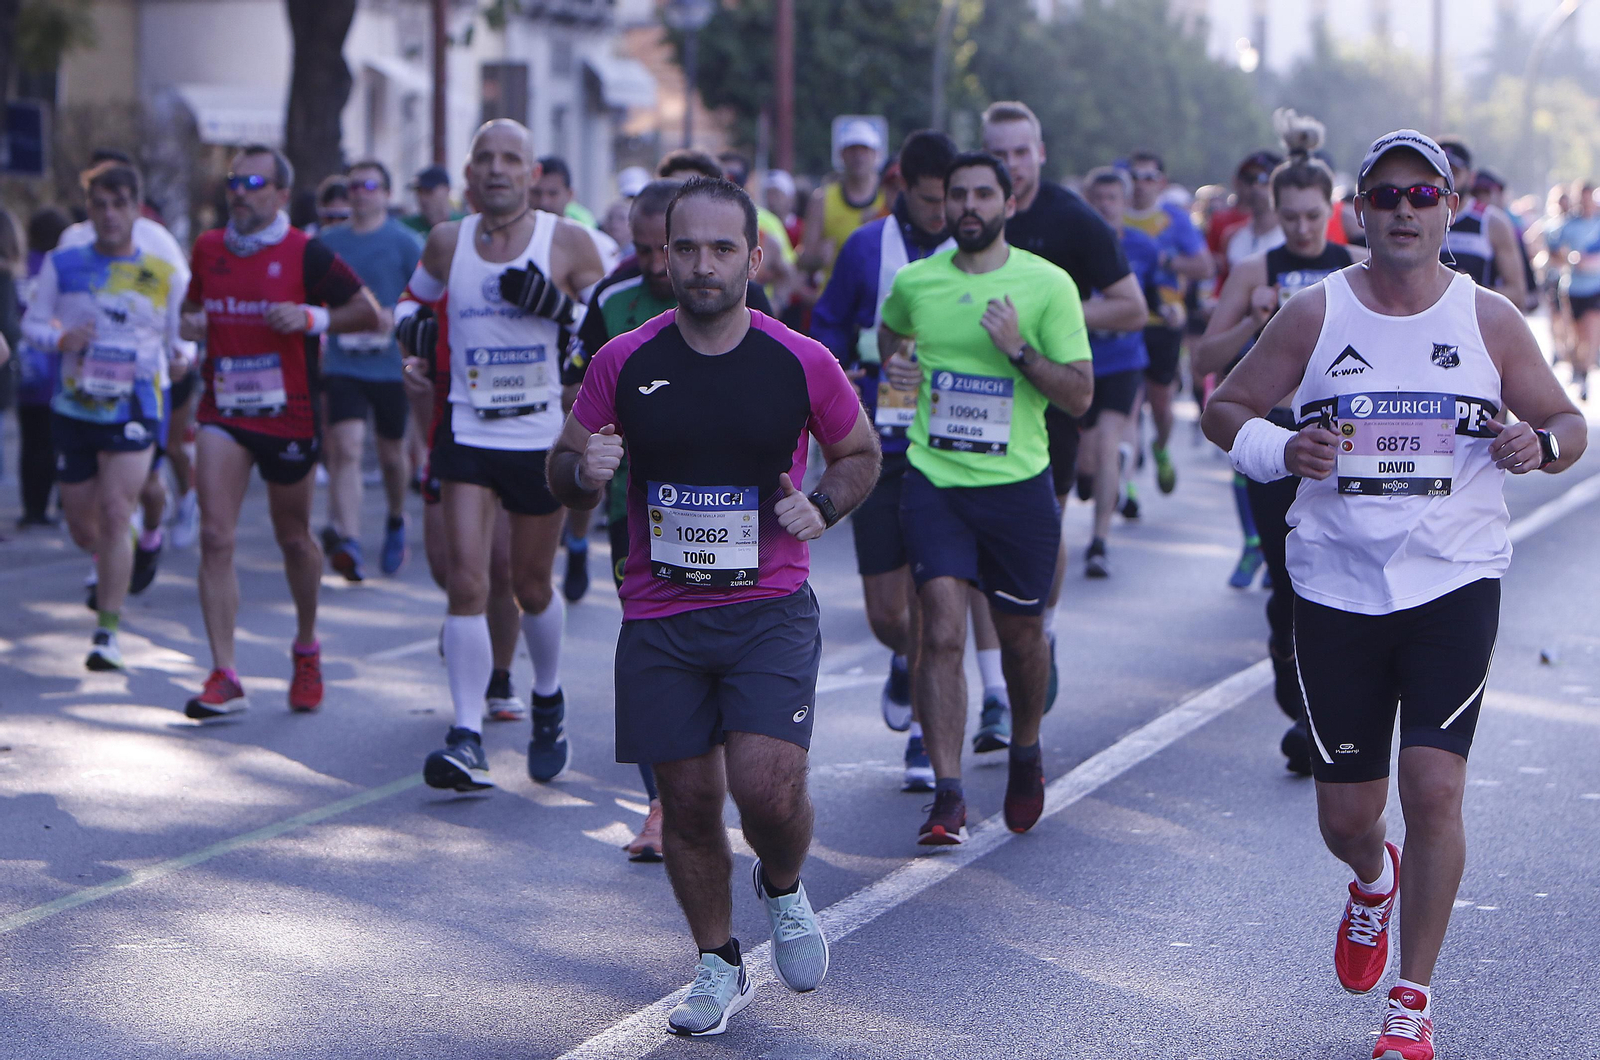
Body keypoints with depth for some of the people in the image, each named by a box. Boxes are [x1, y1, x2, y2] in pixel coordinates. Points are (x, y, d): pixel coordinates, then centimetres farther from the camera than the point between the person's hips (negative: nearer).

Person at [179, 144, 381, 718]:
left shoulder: (306, 253, -7)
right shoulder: (208, 248, 7)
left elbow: (368, 313, -4)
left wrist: (311, 318, -20)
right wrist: (191, 323, 0)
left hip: (288, 415, -3)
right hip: (223, 411, 3)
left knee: (294, 540, 11)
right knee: (215, 538, -11)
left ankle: (306, 649, 37)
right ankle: (224, 677, -11)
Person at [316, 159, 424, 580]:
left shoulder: (405, 242, -1)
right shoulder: (327, 241, 8)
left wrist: (392, 317, -17)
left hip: (391, 366, -1)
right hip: (343, 365, 1)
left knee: (391, 454, 10)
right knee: (346, 448, -15)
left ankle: (396, 522, 39)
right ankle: (348, 544, -24)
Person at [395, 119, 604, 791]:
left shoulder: (567, 243, -4)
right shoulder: (447, 243, 4)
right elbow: (416, 297, 23)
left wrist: (558, 307, -20)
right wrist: (414, 325, 0)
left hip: (543, 437, -1)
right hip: (468, 432, 1)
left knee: (531, 585, 12)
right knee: (466, 584, -11)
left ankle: (548, 702, 39)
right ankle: (467, 739, -11)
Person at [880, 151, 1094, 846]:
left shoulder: (1048, 285, -4)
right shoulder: (914, 282, 4)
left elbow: (1080, 397, -5)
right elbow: (890, 333, 28)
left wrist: (1018, 350, -19)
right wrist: (893, 366, 5)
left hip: (1018, 483, 0)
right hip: (935, 481, 1)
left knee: (1021, 634, 13)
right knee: (943, 631, -13)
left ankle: (1025, 753, 41)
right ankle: (948, 798, -14)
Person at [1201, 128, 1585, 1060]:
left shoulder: (1489, 319, 1)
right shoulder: (1315, 316, 1)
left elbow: (1569, 424, 10)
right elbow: (1224, 410, 7)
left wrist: (1541, 443, -14)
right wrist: (1282, 450, -13)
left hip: (1455, 582, -1)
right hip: (1338, 589, 1)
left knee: (1435, 789, -14)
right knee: (1345, 815, 6)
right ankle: (1375, 881, 46)